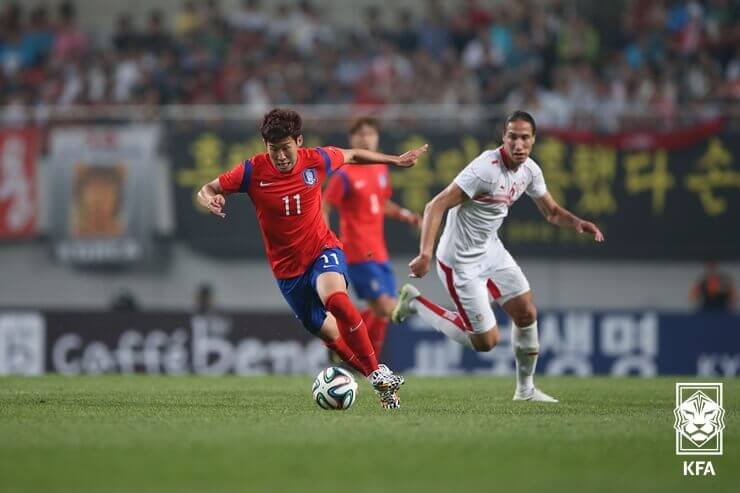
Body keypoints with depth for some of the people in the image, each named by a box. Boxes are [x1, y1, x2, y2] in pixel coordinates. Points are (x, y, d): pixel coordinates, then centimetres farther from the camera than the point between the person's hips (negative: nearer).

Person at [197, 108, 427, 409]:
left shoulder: (316, 161, -10)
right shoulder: (252, 171, -13)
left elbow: (352, 156, 11)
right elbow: (208, 190, -7)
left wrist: (395, 161, 18)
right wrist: (209, 200, -31)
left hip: (323, 249, -2)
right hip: (287, 268, 2)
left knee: (336, 299, -34)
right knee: (329, 333, 8)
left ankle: (379, 374, -25)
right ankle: (382, 383, 28)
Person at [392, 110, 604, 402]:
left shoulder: (530, 171, -2)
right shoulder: (486, 169, -28)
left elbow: (551, 212, 14)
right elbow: (435, 206, -28)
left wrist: (577, 223, -8)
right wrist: (425, 254, -37)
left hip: (491, 250, 8)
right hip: (461, 261, -8)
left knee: (526, 313, 4)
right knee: (486, 341, -3)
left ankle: (525, 389, 23)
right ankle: (415, 303, 11)